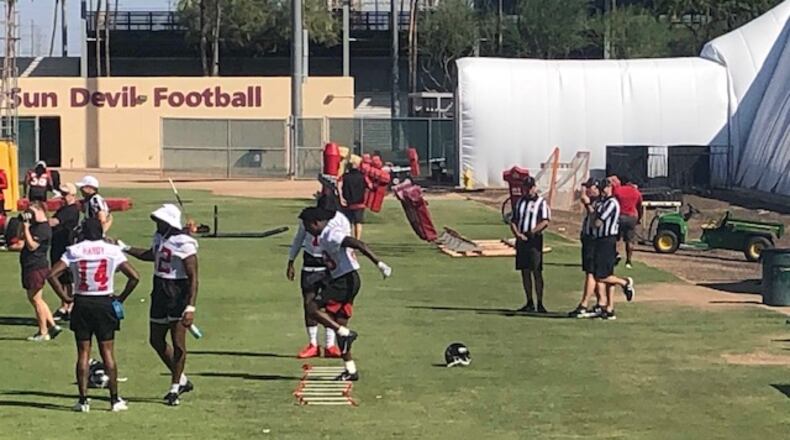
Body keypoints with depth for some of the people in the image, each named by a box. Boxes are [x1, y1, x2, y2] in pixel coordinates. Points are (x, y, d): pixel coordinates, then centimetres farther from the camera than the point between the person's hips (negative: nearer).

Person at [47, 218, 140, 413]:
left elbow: (52, 275, -8)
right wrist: (121, 298, 4)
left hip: (82, 304, 0)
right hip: (105, 303, 0)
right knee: (108, 353, 6)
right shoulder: (112, 251, -2)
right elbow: (134, 277, -6)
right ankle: (115, 399, 7)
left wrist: (65, 297, 0)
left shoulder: (73, 251, -2)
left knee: (83, 353, 6)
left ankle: (83, 400, 4)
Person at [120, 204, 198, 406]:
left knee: (178, 343, -3)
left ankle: (174, 389, 7)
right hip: (160, 292, 9)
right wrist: (124, 248, 33)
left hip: (178, 293, -9)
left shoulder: (183, 244, -18)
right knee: (156, 340, 13)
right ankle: (182, 380, 27)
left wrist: (190, 307, -26)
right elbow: (151, 255, 32)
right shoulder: (159, 238, 8)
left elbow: (193, 278, -19)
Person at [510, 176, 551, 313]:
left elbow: (545, 222, -11)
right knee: (524, 272, 6)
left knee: (536, 271, -9)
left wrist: (531, 232, -18)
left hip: (534, 239, -6)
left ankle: (540, 303, -8)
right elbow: (513, 221, 15)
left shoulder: (541, 202, 0)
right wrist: (517, 233, -4)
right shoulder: (520, 202, 17)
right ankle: (529, 303, 12)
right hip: (521, 239, 6)